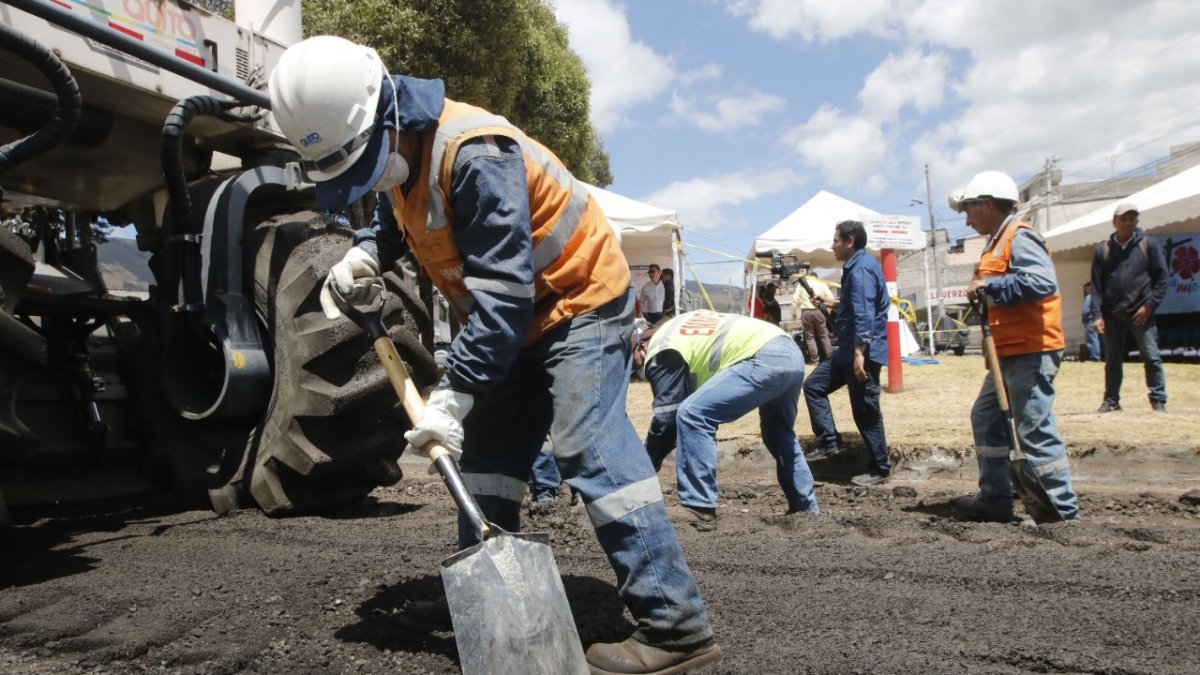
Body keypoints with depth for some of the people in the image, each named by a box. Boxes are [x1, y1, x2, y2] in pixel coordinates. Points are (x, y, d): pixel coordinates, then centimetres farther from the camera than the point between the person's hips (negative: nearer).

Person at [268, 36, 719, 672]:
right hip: (521, 322, 10)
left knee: (590, 449, -19)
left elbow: (500, 292, -32)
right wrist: (362, 255, 1)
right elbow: (393, 217, 22)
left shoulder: (475, 155, -29)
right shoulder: (400, 152, 1)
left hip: (582, 301, -10)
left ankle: (676, 624, -14)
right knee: (486, 451, 10)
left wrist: (451, 396, -32)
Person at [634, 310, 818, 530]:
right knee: (780, 436, 30)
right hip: (791, 353, 11)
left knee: (692, 415, -10)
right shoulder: (675, 330, 26)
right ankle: (806, 508, 41)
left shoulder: (661, 351, -1)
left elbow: (665, 416, -1)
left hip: (765, 360, -10)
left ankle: (699, 509, -7)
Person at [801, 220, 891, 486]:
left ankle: (879, 469, 9)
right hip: (848, 350, 11)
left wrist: (859, 352, -28)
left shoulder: (861, 269, -17)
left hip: (862, 352, -11)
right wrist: (837, 304, 34)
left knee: (865, 411, -3)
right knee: (813, 385, 12)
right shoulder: (858, 266, 16)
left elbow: (865, 314, -25)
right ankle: (830, 442, 11)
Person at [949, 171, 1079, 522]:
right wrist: (982, 301, 8)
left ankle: (1062, 506, 5)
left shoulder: (1020, 237, -12)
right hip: (1010, 352, 11)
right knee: (986, 417, 14)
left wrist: (988, 285, -21)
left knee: (1034, 428, -6)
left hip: (1030, 351, -11)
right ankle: (995, 497, 20)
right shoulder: (1000, 241, 19)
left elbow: (1043, 282, -27)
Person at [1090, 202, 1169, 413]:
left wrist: (1150, 305, -9)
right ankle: (1111, 400, 20)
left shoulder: (1149, 245, 2)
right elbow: (1096, 285, 4)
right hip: (1112, 315, 2)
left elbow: (1162, 278, 1)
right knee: (1112, 359, 10)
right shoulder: (1103, 249, 5)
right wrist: (1098, 315, -3)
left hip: (1141, 313, -2)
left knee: (1152, 358, -1)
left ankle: (1158, 400, 8)